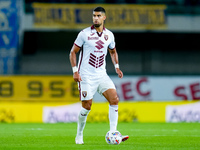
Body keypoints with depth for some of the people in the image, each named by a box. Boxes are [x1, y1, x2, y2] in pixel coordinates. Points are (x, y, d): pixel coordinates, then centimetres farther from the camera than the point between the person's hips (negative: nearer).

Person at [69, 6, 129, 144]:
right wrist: (75, 71, -10)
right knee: (87, 106, -5)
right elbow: (73, 52, -1)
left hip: (101, 75, 4)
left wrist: (116, 67, 10)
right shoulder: (84, 34, -6)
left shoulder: (109, 35, 6)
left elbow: (113, 51, 25)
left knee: (114, 99, -14)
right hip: (86, 75, -4)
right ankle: (79, 135, 17)